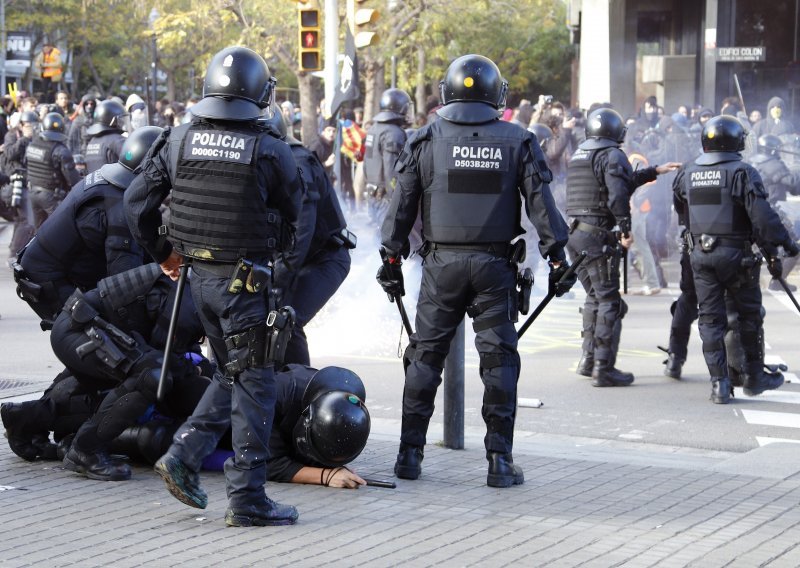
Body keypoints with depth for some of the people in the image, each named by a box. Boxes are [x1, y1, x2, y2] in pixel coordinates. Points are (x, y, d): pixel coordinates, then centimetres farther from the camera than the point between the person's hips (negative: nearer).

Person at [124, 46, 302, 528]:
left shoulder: (179, 141, 1)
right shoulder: (270, 152, -11)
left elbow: (137, 203, 4)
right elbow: (291, 217, 3)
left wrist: (162, 252, 18)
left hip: (198, 274, 6)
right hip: (245, 279, -5)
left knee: (232, 374, 21)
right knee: (253, 382, 1)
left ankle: (184, 456, 11)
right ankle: (247, 497, 1)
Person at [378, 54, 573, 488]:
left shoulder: (426, 140, 2)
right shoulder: (518, 142, 2)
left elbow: (402, 204, 2)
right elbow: (541, 204, 1)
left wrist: (391, 258, 9)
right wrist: (557, 257, 6)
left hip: (442, 262, 0)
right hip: (495, 264, 0)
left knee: (425, 355, 9)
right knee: (499, 359, 3)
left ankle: (410, 453, 10)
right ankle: (500, 460, 2)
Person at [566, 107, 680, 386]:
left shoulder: (579, 155, 20)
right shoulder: (612, 155, -7)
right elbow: (618, 193, -22)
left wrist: (654, 172, 31)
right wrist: (625, 228, -14)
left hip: (574, 234, 9)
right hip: (598, 235, -9)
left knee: (594, 297, 19)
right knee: (609, 302, -5)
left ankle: (589, 360, 21)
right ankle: (603, 369, -8)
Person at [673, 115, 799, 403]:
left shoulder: (686, 174, 6)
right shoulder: (743, 173, -11)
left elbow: (680, 209, 18)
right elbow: (762, 215, -17)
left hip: (701, 254, 4)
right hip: (736, 254, -4)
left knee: (710, 319, 6)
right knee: (750, 315, 12)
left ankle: (719, 384, 2)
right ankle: (754, 377, 20)